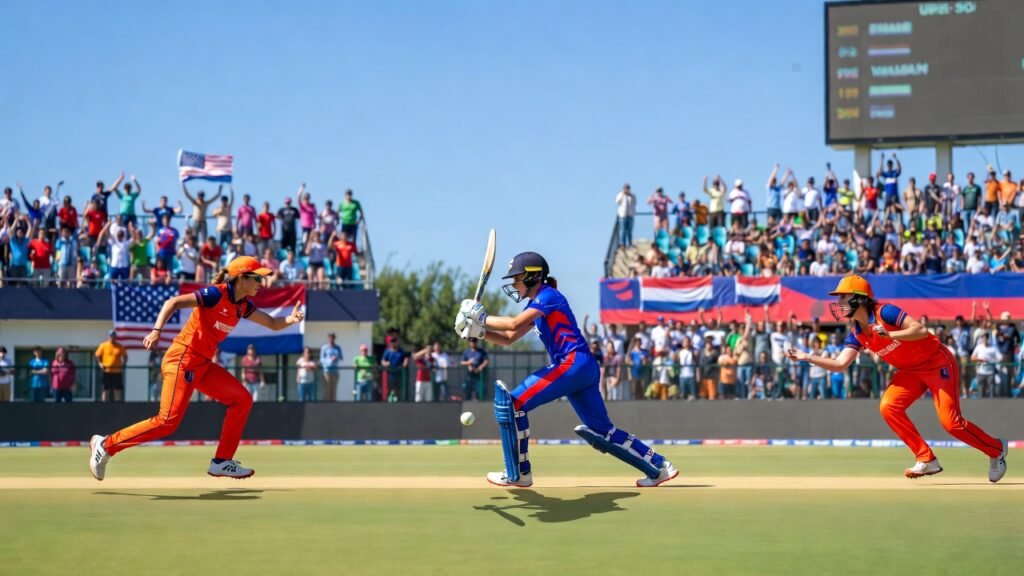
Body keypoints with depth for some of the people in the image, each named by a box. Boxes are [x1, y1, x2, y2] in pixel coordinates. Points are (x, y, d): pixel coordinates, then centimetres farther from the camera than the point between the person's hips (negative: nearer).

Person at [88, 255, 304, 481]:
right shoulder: (216, 294, -14)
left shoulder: (243, 305, 10)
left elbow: (273, 323, 14)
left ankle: (221, 462, 9)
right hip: (182, 360, -9)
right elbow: (173, 303, -20)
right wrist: (157, 330, -34)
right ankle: (106, 444, -5)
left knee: (242, 399, 6)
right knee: (168, 421, -17)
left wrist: (290, 319, -9)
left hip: (203, 365, 9)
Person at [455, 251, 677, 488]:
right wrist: (479, 331, 7)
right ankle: (659, 467, 16)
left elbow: (513, 324, -18)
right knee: (602, 431, 13)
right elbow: (509, 338, 22)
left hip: (574, 364, -10)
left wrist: (481, 319, -7)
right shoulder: (536, 306, 23)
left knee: (512, 401, -10)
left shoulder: (548, 295, -5)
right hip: (583, 368, 10)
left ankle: (518, 474, -6)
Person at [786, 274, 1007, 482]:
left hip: (937, 364, -8)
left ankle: (996, 449, 14)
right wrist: (806, 357, -13)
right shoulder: (856, 334, 0)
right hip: (910, 371, 8)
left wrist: (889, 335, -39)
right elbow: (840, 364, -7)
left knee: (951, 422, -13)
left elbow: (921, 330, -30)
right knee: (888, 407, -13)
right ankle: (927, 460, -5)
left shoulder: (885, 312, -22)